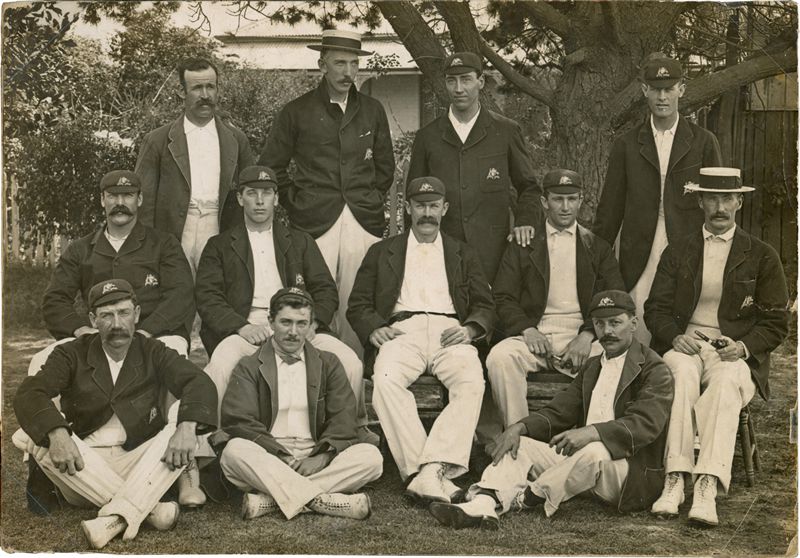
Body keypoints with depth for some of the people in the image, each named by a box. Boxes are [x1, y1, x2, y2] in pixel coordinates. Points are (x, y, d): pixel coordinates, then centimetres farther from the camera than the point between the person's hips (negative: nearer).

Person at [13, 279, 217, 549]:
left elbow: (199, 382, -11)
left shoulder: (153, 353, 6)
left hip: (138, 466, 0)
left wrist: (187, 426, -33)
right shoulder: (73, 355, 4)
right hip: (82, 469, 0)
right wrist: (56, 433, -34)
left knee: (184, 430, -23)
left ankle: (116, 517, -38)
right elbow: (28, 393, -12)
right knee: (26, 435, -26)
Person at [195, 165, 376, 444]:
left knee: (350, 363, -24)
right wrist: (242, 327, -13)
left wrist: (311, 322, -8)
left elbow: (326, 290, 14)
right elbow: (207, 296, 4)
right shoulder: (219, 246, 18)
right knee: (220, 364, -36)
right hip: (245, 329, -1)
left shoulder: (300, 242, 24)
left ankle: (354, 429, -3)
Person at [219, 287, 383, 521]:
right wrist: (282, 456, -16)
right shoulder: (249, 367, 9)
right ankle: (321, 500, -34)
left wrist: (322, 455, -14)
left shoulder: (328, 364, 16)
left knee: (371, 456, -24)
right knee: (234, 451, -32)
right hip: (268, 459, -2)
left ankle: (271, 498, -31)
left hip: (317, 458, 2)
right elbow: (238, 421, -5)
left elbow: (343, 420, 5)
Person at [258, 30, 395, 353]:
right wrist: (295, 203, 5)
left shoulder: (372, 111, 14)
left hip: (364, 223, 2)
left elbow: (385, 166, 24)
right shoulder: (297, 112, 5)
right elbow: (271, 166, 11)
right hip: (315, 224, -2)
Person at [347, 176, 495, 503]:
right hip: (402, 331, 0)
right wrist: (373, 329, -5)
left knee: (471, 381, -34)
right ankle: (419, 470, -38)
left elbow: (485, 307, 18)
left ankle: (433, 468, -42)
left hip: (449, 333, 0)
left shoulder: (463, 255, 27)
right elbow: (358, 305, 17)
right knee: (386, 380, -35)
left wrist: (470, 329, -5)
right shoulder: (382, 252, 25)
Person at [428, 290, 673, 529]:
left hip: (630, 473, -7)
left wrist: (592, 432, -37)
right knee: (517, 446, -9)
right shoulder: (591, 367, 20)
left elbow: (645, 424, -21)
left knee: (593, 452, -38)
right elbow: (558, 411, 12)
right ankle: (482, 505, -33)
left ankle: (525, 500, -25)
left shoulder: (654, 370, -5)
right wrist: (520, 427, -8)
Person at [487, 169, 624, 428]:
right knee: (499, 358, -31)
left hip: (581, 336, 0)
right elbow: (503, 298, 8)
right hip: (535, 335, 0)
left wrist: (588, 334, -11)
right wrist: (527, 329, -12)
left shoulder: (598, 248, 18)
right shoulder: (522, 246, 17)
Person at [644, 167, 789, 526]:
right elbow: (655, 310, 12)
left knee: (726, 381, -36)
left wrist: (743, 346, -12)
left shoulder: (762, 257, 12)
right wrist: (676, 336, -11)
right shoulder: (677, 253, 17)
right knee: (683, 373, -35)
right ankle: (674, 481, -42)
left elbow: (776, 322, 8)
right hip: (684, 346, 1)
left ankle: (708, 487, -48)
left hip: (735, 352, -1)